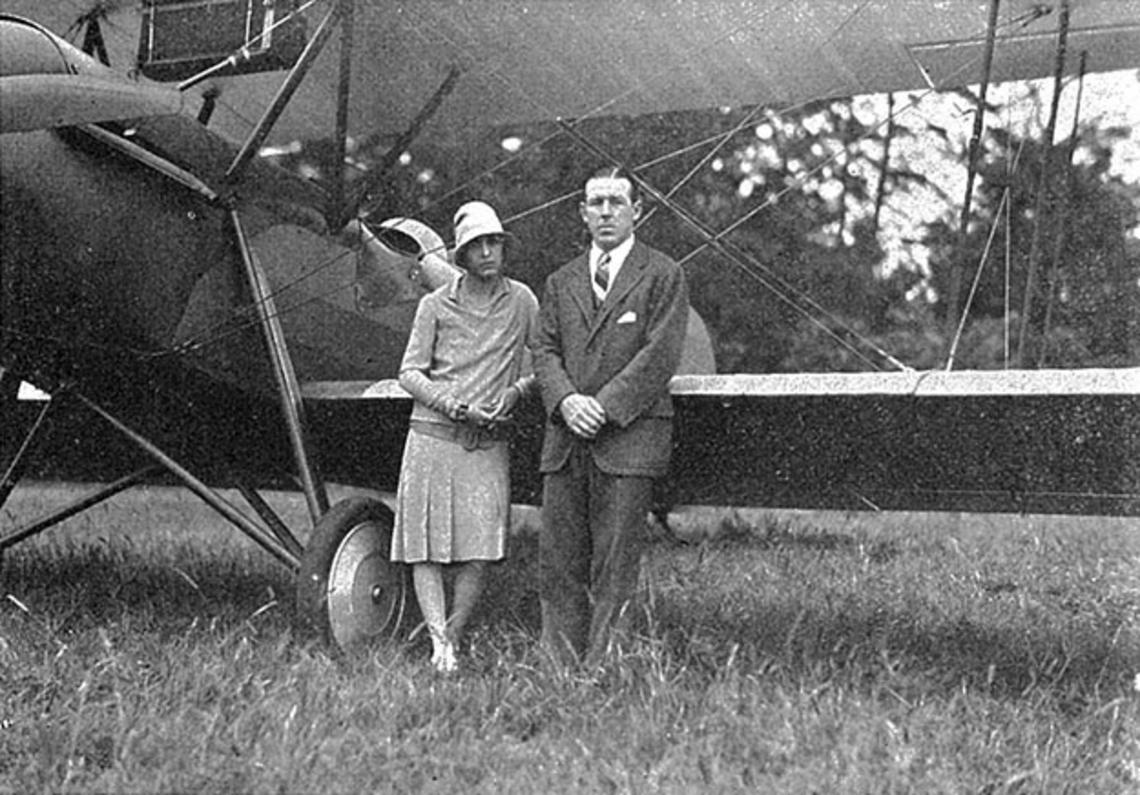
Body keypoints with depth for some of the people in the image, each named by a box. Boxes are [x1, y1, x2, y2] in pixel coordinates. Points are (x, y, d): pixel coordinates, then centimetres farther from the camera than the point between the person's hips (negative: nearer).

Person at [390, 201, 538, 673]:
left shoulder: (522, 301, 7)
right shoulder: (436, 305, 3)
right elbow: (410, 373, 1)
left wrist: (515, 391, -7)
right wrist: (458, 408, -12)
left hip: (488, 444, 1)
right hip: (432, 436, 0)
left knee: (479, 548, -7)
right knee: (426, 548, -7)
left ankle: (454, 637, 5)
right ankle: (438, 641, -9)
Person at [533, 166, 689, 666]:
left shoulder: (663, 276, 5)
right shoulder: (561, 282, 20)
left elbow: (661, 354, -4)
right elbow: (544, 350, 12)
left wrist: (606, 406, -12)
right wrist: (566, 400, -8)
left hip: (630, 437, -4)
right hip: (565, 438, 5)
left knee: (615, 567, -6)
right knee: (558, 562, 3)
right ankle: (559, 665, 9)